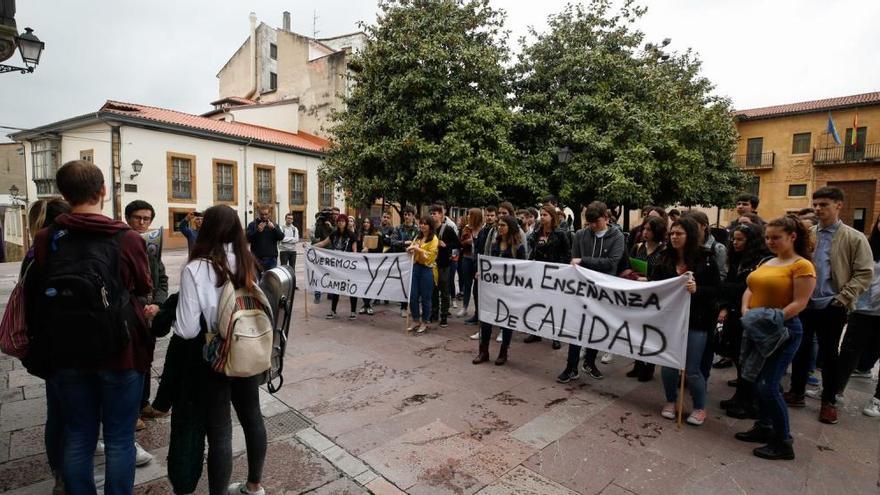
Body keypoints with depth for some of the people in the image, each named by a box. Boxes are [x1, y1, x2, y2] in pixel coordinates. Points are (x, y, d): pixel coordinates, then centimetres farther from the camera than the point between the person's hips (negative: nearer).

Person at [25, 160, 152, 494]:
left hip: (65, 354, 3)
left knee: (77, 438, 18)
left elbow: (34, 295, 4)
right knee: (119, 439, 11)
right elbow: (145, 288, 1)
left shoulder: (45, 240, -6)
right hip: (120, 352, -3)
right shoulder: (128, 238, -13)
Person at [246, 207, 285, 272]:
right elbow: (248, 238, -5)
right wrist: (257, 231, -19)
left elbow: (281, 237, -2)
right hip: (257, 258, -1)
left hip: (271, 258, 1)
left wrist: (274, 228, -17)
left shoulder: (274, 224, 11)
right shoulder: (253, 225, 6)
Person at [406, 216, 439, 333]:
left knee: (425, 297, 2)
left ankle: (424, 322, 16)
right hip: (416, 267, 6)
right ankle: (416, 320, 17)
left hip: (427, 270, -6)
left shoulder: (434, 239, -3)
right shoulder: (418, 237, 16)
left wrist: (418, 249, -20)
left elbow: (430, 255, -11)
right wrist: (410, 249, 3)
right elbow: (413, 250, 25)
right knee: (413, 296, 3)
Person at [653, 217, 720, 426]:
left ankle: (700, 407, 26)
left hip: (696, 321, -3)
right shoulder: (665, 258, 3)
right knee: (668, 364, 6)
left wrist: (697, 289, -24)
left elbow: (716, 290, -7)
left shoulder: (705, 259, -5)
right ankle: (671, 401, 30)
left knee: (691, 369, 2)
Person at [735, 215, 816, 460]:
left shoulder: (802, 265, -9)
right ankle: (764, 427, 29)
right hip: (757, 330, 7)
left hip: (783, 332, -7)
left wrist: (772, 319, -24)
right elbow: (750, 289, 10)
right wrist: (746, 313, -7)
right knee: (758, 382, 14)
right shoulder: (766, 263, 12)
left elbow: (799, 303, -16)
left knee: (768, 385, -7)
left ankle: (783, 442, 8)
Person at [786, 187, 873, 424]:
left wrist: (842, 298, -14)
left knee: (829, 354, 8)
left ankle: (829, 401, 24)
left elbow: (865, 273, -7)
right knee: (800, 349, 11)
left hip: (832, 307, -3)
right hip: (804, 303, 3)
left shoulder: (854, 238, -4)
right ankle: (796, 392, 25)